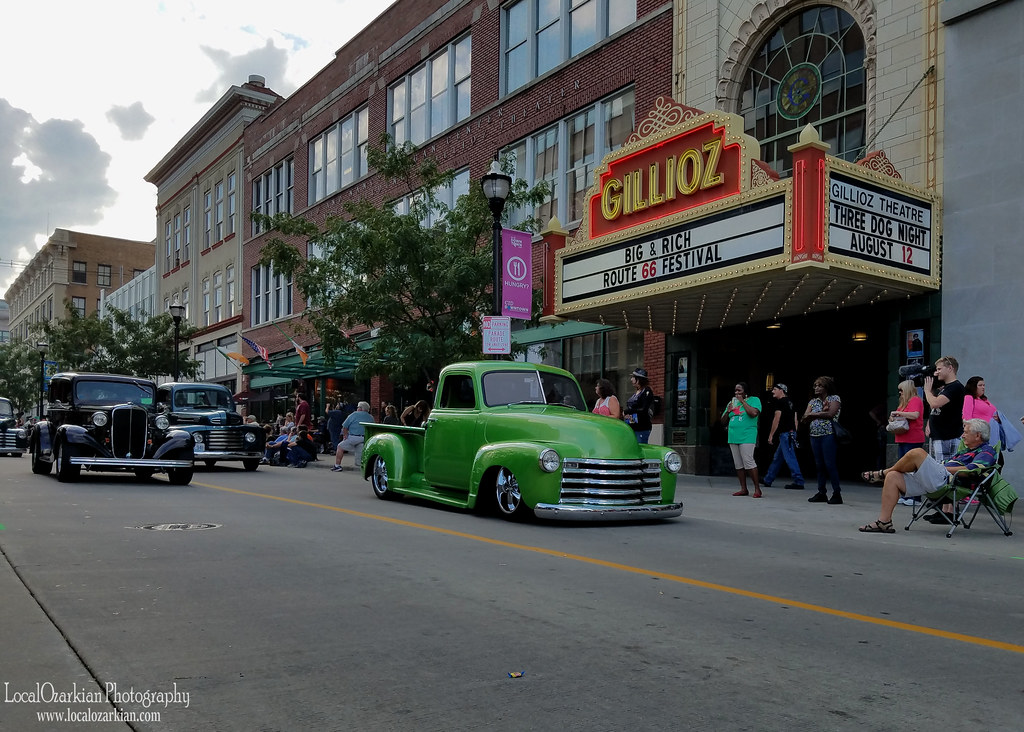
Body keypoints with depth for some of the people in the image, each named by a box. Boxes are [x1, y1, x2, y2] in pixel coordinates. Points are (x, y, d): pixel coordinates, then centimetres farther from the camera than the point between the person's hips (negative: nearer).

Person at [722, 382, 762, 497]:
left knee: (748, 461, -13)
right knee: (738, 464, 7)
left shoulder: (754, 400, 1)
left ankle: (757, 488, -6)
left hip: (747, 437, -7)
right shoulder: (732, 402, 19)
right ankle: (743, 488, 12)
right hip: (733, 437, 7)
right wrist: (728, 411, -1)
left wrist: (742, 401, -11)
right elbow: (723, 419, 19)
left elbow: (753, 413, -18)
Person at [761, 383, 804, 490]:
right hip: (791, 433, 10)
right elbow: (795, 420, 17)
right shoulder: (790, 402, 16)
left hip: (785, 433, -10)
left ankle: (799, 482, -9)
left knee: (790, 458, -8)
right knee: (777, 458, 15)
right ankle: (767, 480, 22)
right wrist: (794, 434, 20)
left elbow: (777, 419, -13)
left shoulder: (780, 402, -9)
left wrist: (771, 435, -8)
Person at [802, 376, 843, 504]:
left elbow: (830, 414, -14)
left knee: (830, 464, -9)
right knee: (819, 465, 7)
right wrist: (822, 412, -8)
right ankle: (821, 493, 12)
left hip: (828, 435, -6)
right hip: (815, 436, 6)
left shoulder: (834, 398, 2)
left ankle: (837, 493, -4)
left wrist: (814, 414, -3)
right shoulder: (813, 401, 17)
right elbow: (805, 417, 5)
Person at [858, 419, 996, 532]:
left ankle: (882, 474, -2)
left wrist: (944, 468, -8)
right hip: (933, 481, 10)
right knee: (893, 477, -6)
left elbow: (970, 470, -14)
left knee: (917, 453, -27)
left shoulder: (987, 451, 4)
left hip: (944, 479, -10)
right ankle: (884, 522, -11)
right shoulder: (965, 451, 35)